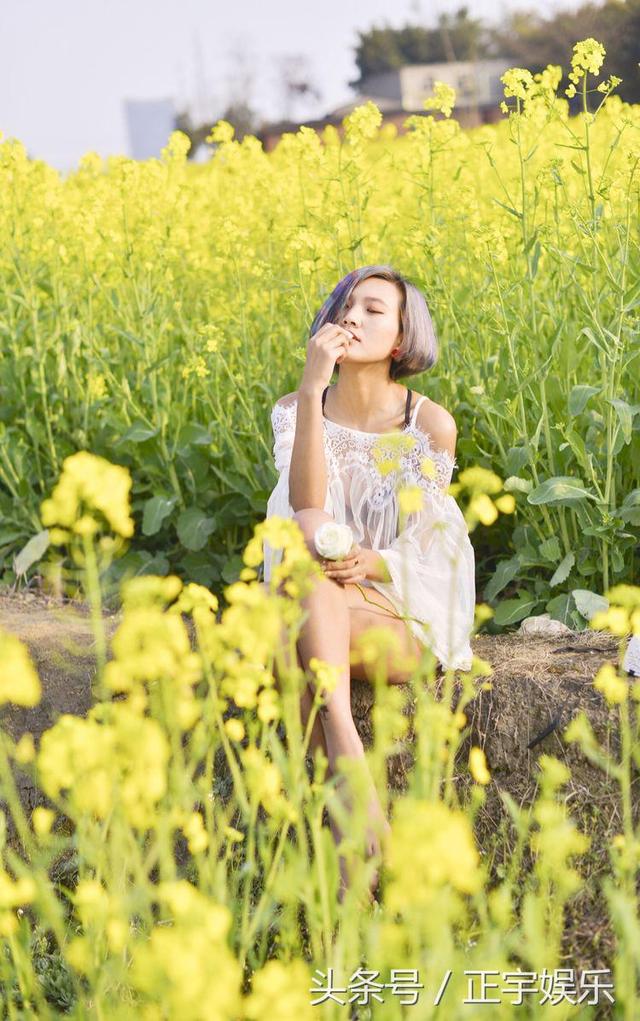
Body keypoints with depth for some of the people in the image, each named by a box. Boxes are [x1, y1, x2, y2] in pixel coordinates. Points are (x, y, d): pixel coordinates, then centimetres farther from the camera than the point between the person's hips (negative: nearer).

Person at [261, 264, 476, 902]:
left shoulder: (431, 424, -2)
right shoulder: (296, 410, 4)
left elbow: (417, 548, -3)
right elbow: (306, 506, -15)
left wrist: (369, 563, -25)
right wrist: (312, 391, -25)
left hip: (406, 619, -2)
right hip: (322, 612, 2)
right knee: (306, 549, -35)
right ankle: (353, 783, -45)